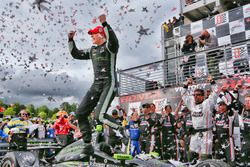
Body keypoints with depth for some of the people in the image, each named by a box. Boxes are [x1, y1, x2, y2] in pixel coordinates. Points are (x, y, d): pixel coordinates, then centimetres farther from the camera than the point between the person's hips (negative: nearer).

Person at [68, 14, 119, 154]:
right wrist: (71, 40, 17)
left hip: (109, 84, -8)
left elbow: (113, 40, -28)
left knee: (100, 115, -24)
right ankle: (88, 145, 10)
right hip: (96, 84, 8)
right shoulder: (93, 50, 19)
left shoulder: (109, 47, -4)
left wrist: (105, 24, -35)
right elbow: (76, 54, 27)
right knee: (81, 113, 2)